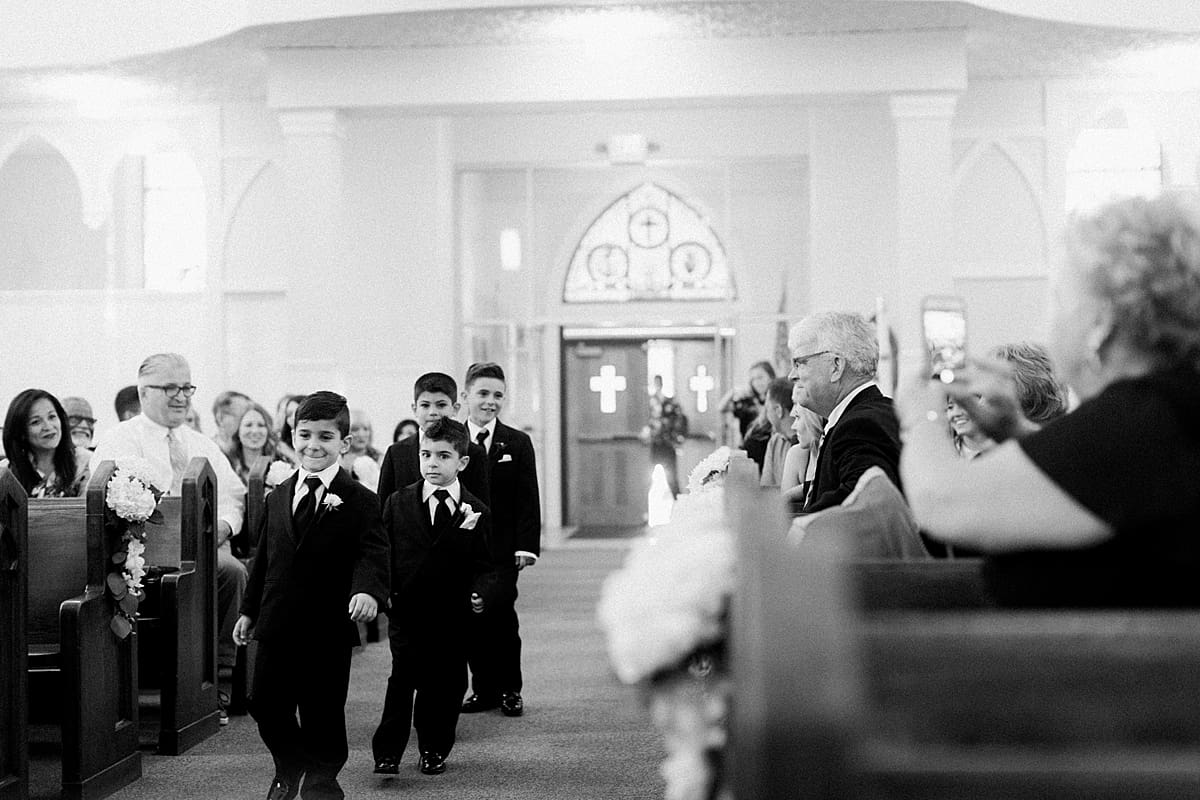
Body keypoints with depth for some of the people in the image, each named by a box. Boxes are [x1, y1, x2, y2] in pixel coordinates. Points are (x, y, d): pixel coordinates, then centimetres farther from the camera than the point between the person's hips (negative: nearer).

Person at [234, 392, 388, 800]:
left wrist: (367, 590, -37)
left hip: (328, 630, -4)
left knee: (324, 714, 3)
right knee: (266, 707, 8)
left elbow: (372, 556, -17)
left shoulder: (360, 502, -5)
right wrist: (250, 609, 15)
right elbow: (263, 558, 16)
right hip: (276, 625, 4)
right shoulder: (277, 498, 11)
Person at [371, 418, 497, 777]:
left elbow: (482, 566, 4)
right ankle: (386, 753, -6)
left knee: (446, 684, 6)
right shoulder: (398, 503, 6)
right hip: (406, 609, -1)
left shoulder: (475, 512, 4)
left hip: (453, 615, 1)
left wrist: (482, 594, -15)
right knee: (403, 680, -12)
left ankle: (434, 749, 24)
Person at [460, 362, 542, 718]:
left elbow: (528, 500, 2)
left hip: (502, 549, -1)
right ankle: (483, 688, 15)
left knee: (500, 613, -7)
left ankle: (510, 689, 7)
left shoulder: (518, 443, 5)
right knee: (470, 619, 3)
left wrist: (526, 546, -7)